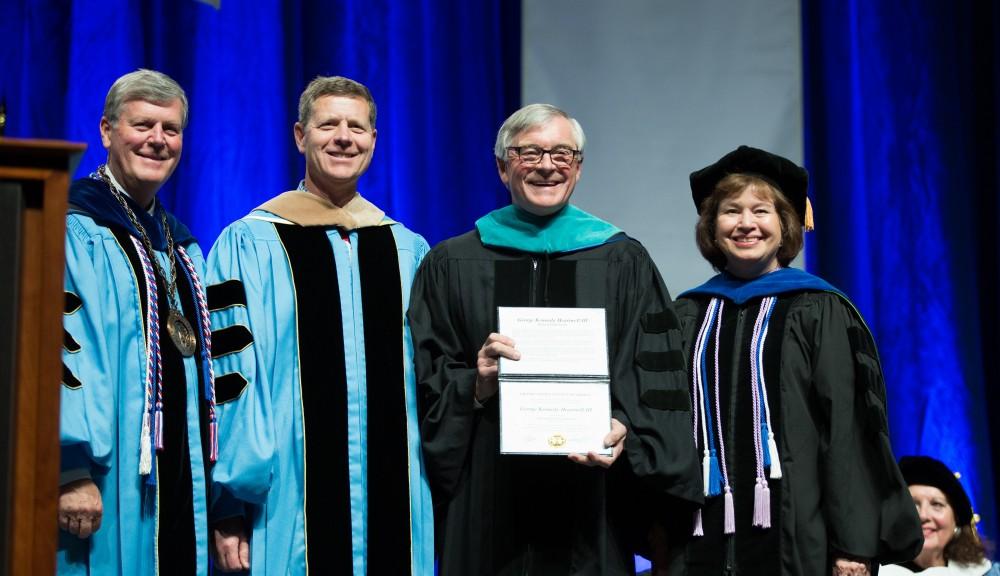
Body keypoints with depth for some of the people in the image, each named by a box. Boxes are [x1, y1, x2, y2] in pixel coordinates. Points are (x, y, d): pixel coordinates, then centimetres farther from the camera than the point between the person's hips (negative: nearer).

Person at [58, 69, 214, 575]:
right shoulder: (72, 234, -6)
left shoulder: (184, 252, 18)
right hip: (108, 491, -7)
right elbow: (54, 353, -16)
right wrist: (71, 470, -23)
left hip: (181, 489, 7)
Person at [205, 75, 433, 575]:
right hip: (288, 509, -4)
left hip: (395, 503, 4)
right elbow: (226, 381, -5)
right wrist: (228, 512, -10)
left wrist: (434, 500, 10)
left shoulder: (408, 252, 11)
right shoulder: (248, 246, -2)